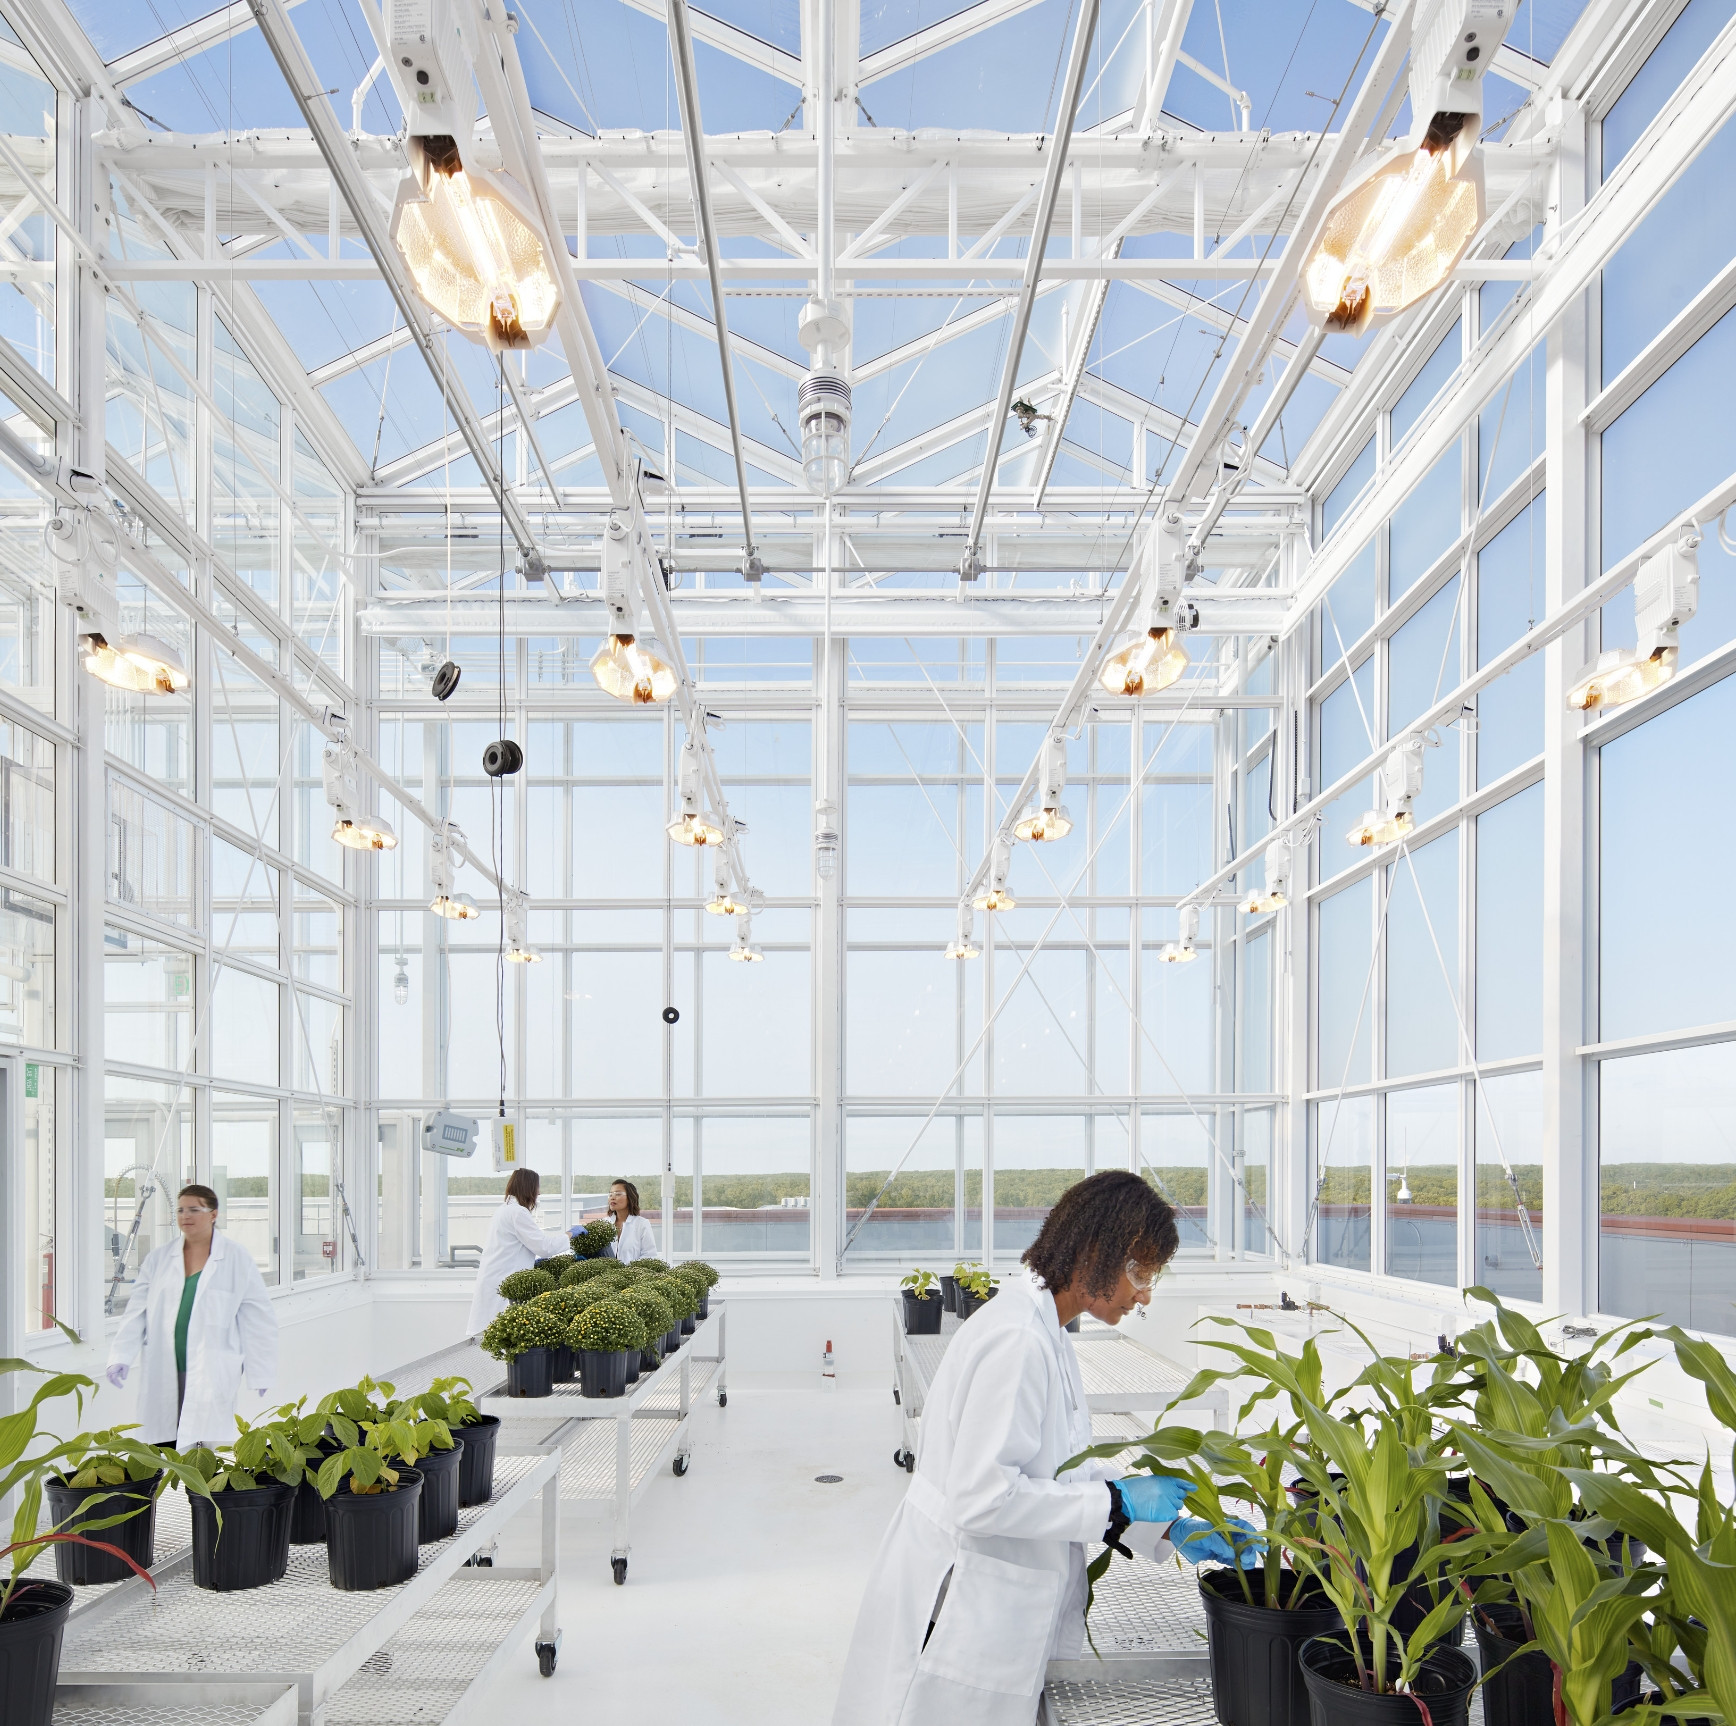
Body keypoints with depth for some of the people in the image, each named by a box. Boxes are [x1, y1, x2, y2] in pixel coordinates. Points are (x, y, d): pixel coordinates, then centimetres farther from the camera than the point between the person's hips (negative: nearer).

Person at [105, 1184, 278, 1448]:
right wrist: (121, 1357, 0)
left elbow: (258, 1319, 5)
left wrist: (260, 1374, 4)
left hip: (212, 1375, -3)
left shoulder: (237, 1260, 3)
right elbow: (137, 1311, 12)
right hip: (164, 1374, 4)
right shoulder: (159, 1259, 13)